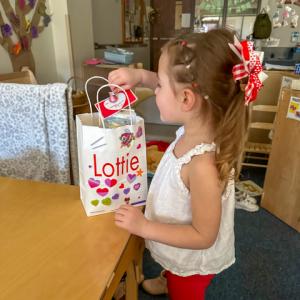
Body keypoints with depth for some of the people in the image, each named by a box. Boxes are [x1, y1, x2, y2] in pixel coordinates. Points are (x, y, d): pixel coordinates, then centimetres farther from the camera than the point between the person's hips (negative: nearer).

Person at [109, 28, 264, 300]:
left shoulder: (204, 166, -42)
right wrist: (140, 75, -17)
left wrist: (144, 227, -28)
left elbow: (203, 236, -30)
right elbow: (174, 88, -2)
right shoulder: (197, 127, -21)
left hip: (191, 262, -6)